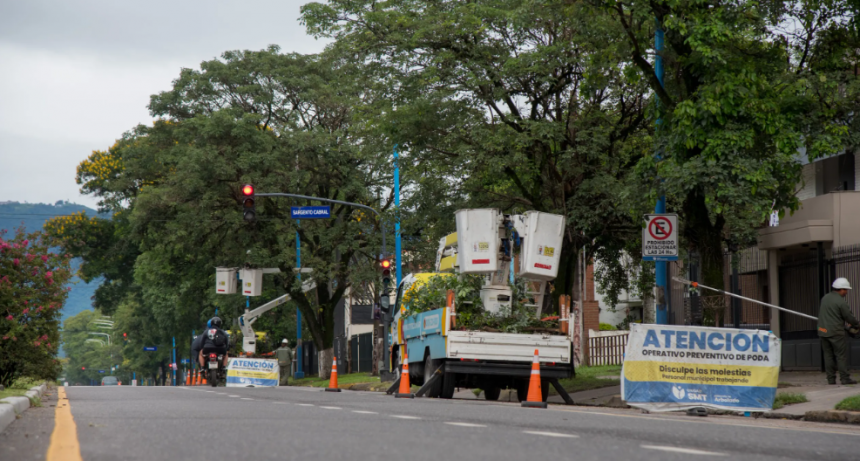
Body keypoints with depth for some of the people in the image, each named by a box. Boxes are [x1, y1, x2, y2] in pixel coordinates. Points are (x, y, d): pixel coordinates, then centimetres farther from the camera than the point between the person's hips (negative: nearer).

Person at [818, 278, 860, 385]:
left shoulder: (825, 298, 10)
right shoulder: (841, 302, -14)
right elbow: (849, 317, -10)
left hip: (823, 331, 7)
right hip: (835, 332, -7)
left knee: (828, 355, 10)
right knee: (841, 355, -1)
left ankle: (831, 379, 9)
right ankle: (845, 378, -3)